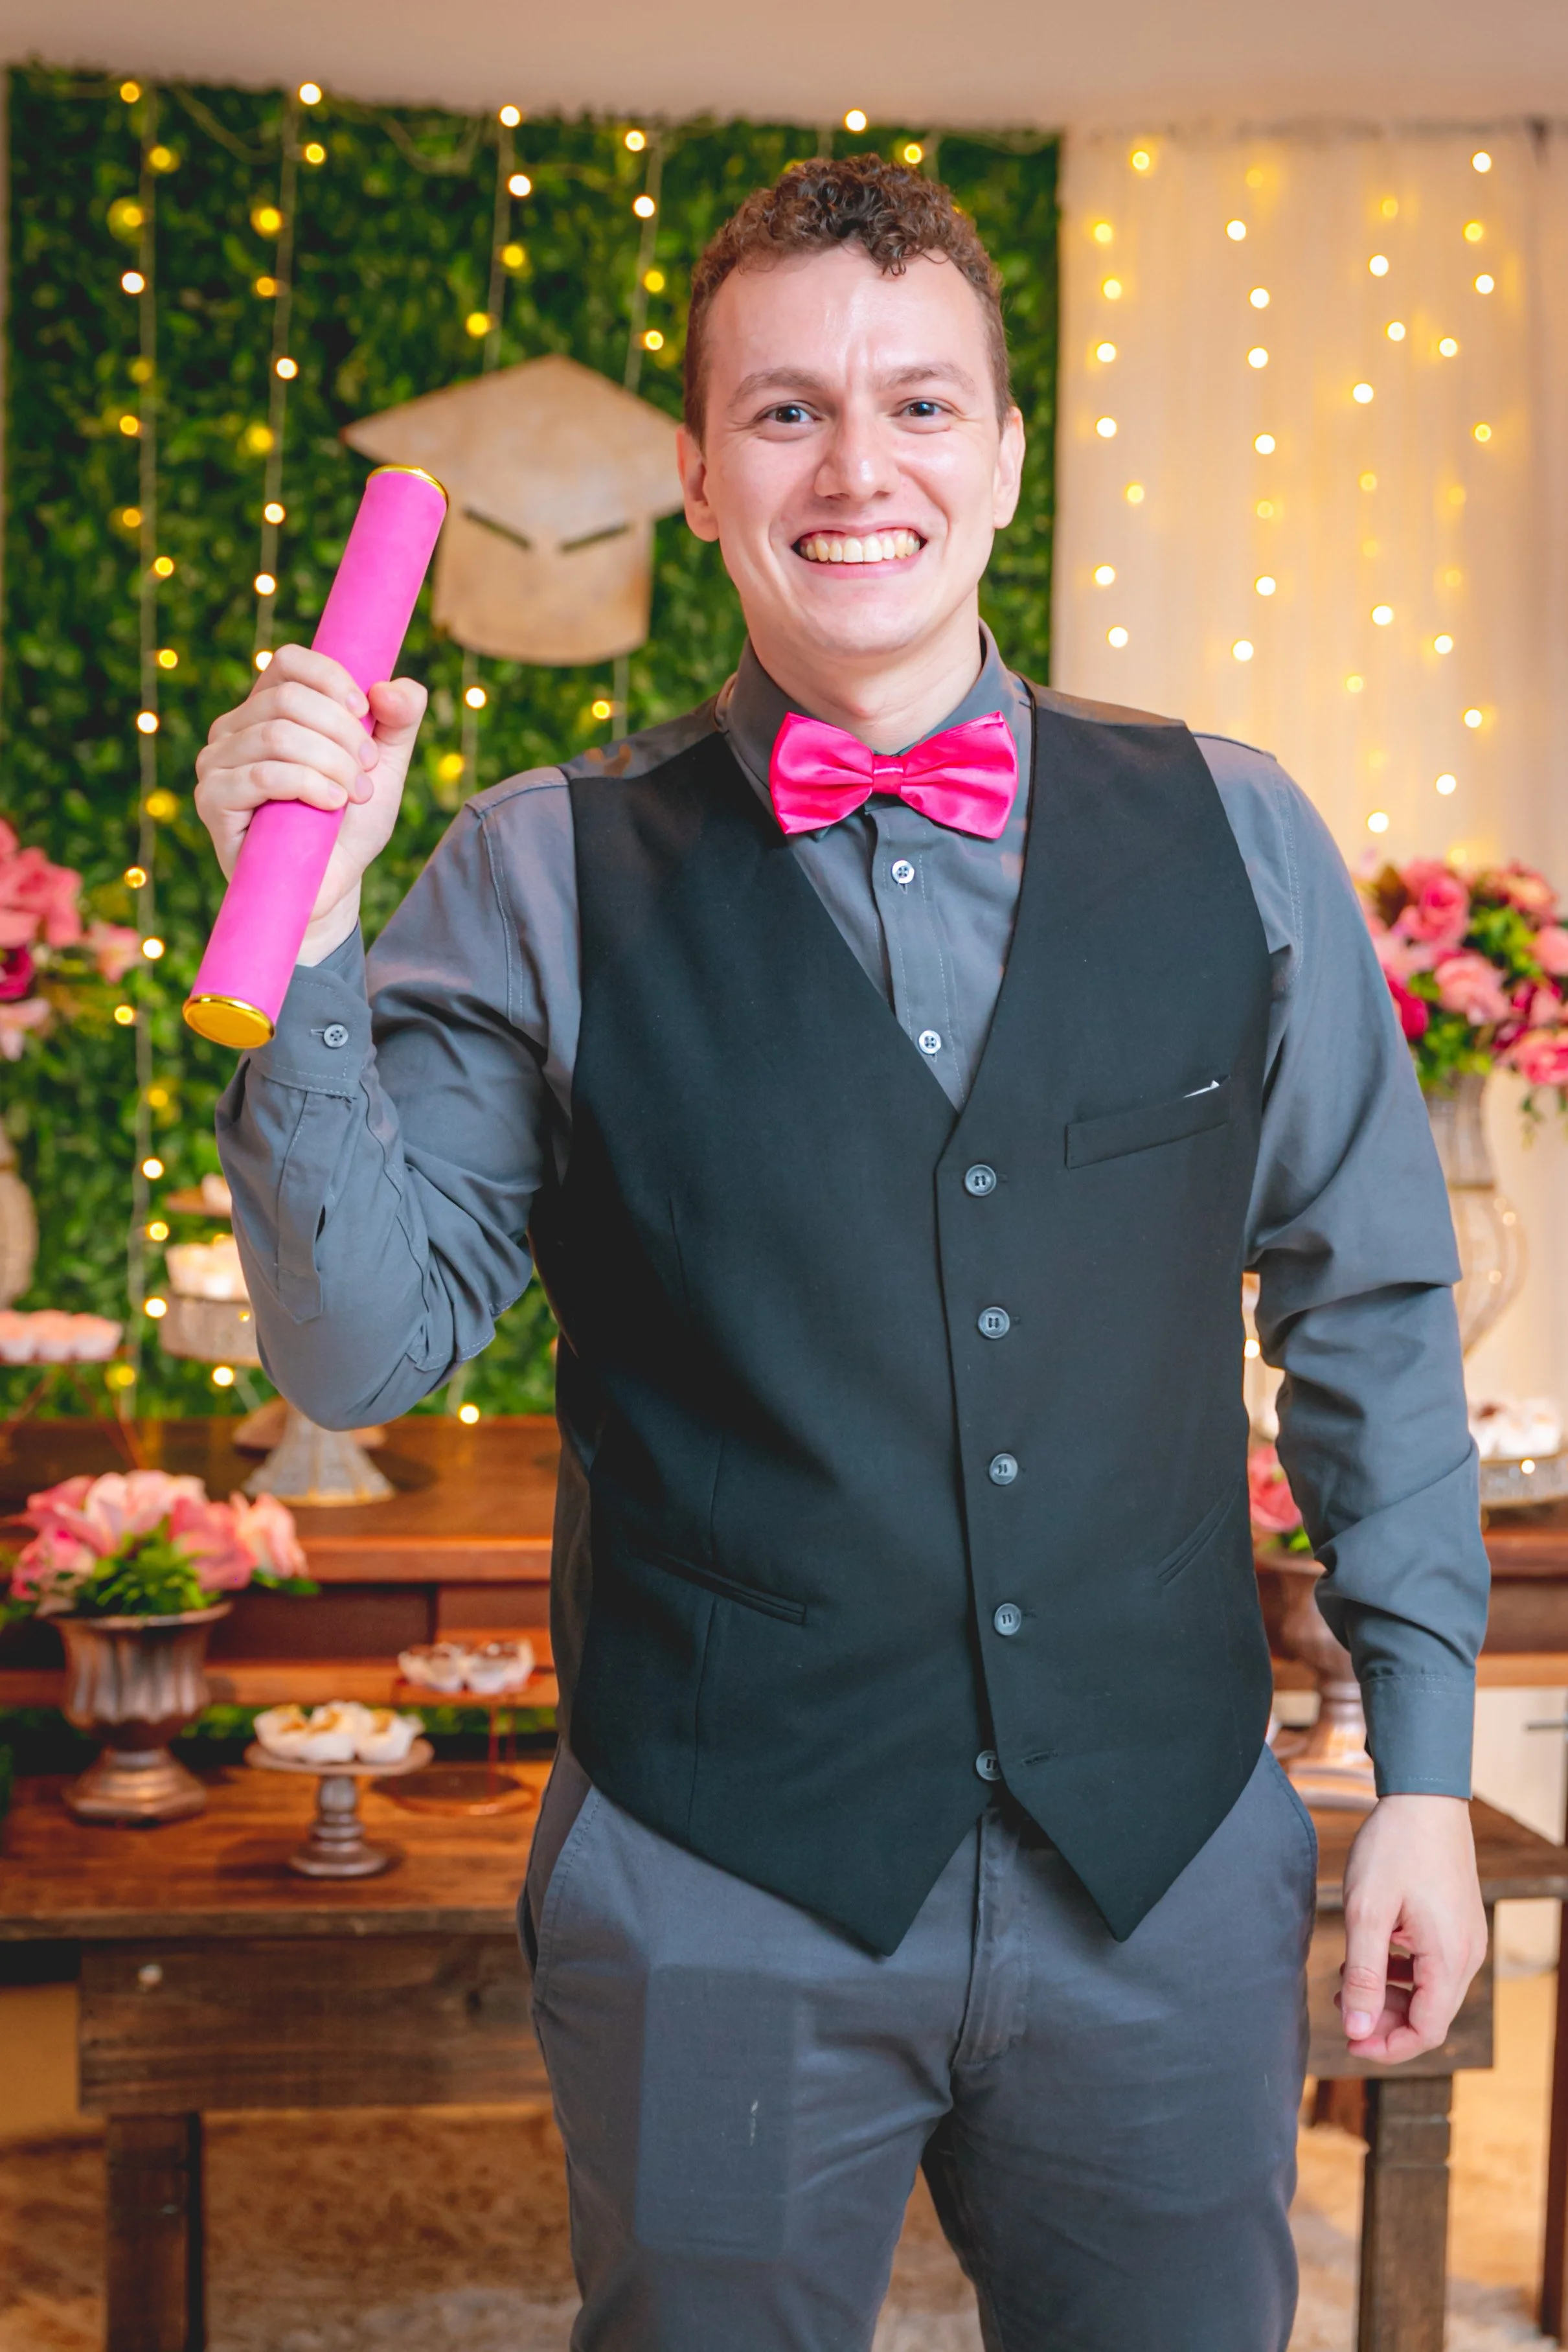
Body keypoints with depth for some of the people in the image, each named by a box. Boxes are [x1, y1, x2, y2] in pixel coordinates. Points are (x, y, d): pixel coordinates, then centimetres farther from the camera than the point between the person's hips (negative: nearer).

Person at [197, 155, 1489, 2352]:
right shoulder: (542, 877, -4)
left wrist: (1423, 1760, 5)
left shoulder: (1240, 837, 1)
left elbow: (1370, 1306, 6)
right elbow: (362, 1349, -6)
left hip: (1171, 1880, 2)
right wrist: (309, 936, -18)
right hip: (719, 1903, -1)